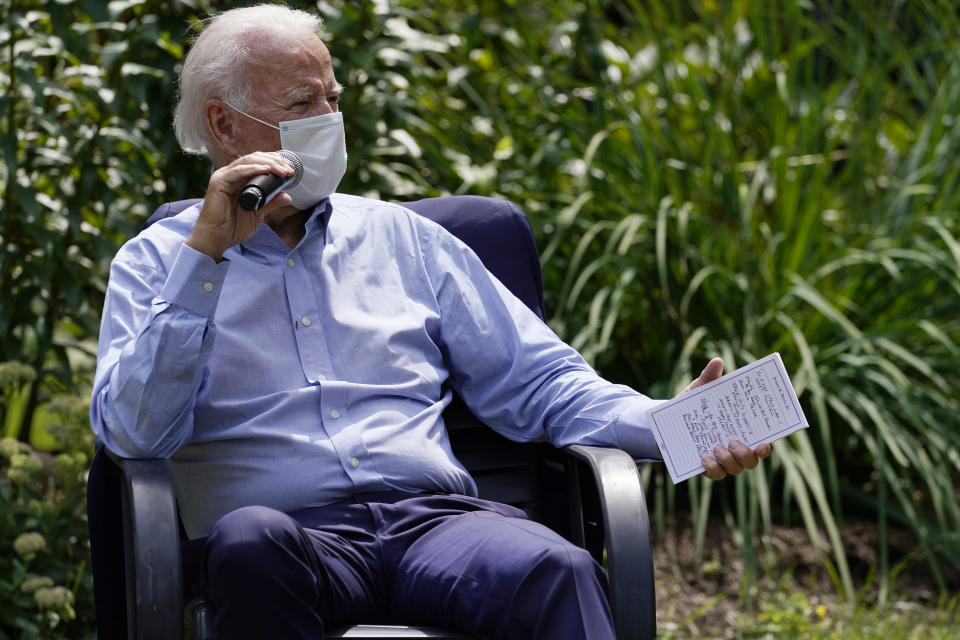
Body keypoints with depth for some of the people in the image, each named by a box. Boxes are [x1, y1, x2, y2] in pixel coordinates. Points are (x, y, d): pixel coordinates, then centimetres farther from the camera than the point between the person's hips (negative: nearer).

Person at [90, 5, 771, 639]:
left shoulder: (401, 237, 25)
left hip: (434, 519, 2)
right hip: (292, 536, -2)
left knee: (556, 570, -32)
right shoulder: (158, 261, 15)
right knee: (251, 539, -39)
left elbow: (536, 382, 20)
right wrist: (206, 253, -5)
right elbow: (134, 431, -2)